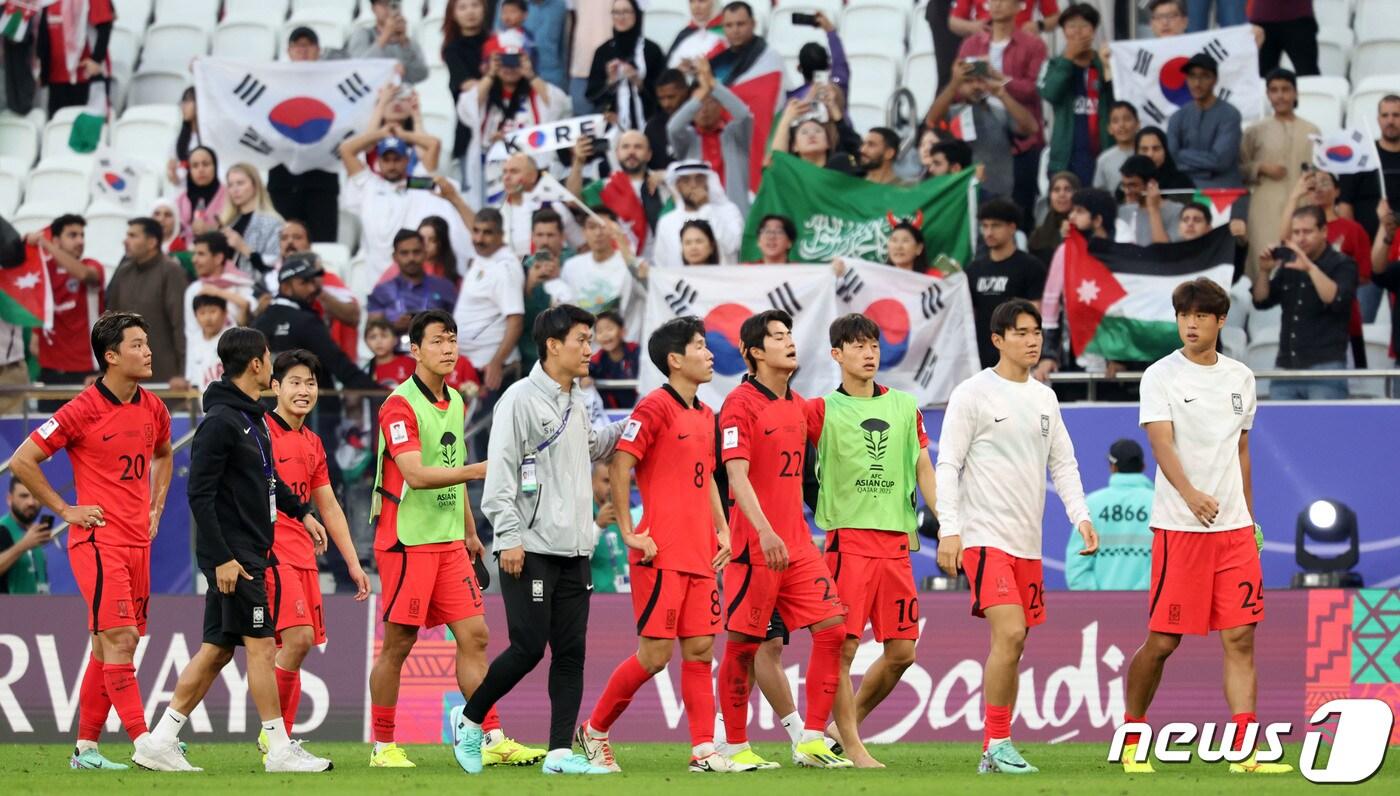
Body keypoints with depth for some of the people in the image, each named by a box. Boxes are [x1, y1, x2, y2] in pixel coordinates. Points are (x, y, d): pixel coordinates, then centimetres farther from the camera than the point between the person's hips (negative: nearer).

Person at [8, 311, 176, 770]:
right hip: (98, 540, -7)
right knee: (119, 640, -14)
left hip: (138, 542, 7)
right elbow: (22, 461, -7)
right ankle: (144, 744, -19)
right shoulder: (82, 411, -10)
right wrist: (65, 510, -6)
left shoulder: (153, 410, 10)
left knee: (109, 646, 9)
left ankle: (86, 748, 14)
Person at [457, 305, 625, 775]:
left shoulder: (576, 406, 16)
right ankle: (471, 721, 12)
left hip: (573, 549, 7)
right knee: (528, 648, -8)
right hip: (531, 549, -7)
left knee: (571, 652, 2)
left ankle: (561, 752, 3)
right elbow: (500, 472, -13)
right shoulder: (521, 400, -8)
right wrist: (509, 536, -18)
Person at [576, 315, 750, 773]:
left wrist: (722, 530, 15)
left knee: (699, 649, 3)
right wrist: (630, 532, -15)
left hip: (699, 554, 8)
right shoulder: (655, 407, -10)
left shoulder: (705, 416, 16)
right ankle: (594, 731, 9)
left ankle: (704, 752, 3)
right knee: (656, 653, -7)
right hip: (662, 554, -8)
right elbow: (619, 466, -14)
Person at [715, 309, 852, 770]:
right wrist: (765, 531, -30)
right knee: (742, 644, 0)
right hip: (755, 546, -7)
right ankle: (736, 747, 9)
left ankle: (811, 741, 0)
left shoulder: (798, 405, 14)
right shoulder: (740, 403, -9)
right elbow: (737, 476, -18)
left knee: (832, 628, -4)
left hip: (797, 544, 7)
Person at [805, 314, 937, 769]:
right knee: (843, 645, -8)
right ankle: (851, 747, -1)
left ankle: (847, 725, 22)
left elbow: (924, 471, 16)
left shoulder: (905, 407, 15)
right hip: (847, 538, -5)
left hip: (897, 539, 5)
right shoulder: (822, 410, 2)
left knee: (901, 650, 3)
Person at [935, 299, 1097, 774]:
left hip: (1028, 543, 7)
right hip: (984, 535, -7)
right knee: (1010, 632, -20)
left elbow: (1063, 463, 18)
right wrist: (948, 530, -14)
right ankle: (997, 744, -15)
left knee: (1012, 645, 7)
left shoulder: (1045, 399, 14)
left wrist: (1080, 516, 3)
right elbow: (947, 465, -7)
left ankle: (994, 752, 13)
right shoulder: (973, 394, -5)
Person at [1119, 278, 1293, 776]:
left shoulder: (1240, 378, 13)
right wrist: (1190, 494, -34)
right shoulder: (1161, 376, -4)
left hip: (1234, 528, 5)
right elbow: (1161, 443, -17)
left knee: (1241, 638, -2)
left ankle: (1245, 752, -5)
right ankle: (1130, 740, 16)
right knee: (1162, 641, -2)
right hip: (1178, 527, -5)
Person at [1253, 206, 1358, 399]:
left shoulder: (1342, 265, 1)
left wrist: (1310, 268, -23)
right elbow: (1261, 301, 16)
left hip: (1325, 365, -6)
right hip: (1285, 368, 6)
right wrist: (1264, 271, -1)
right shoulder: (1288, 264, 18)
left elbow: (1337, 300, -16)